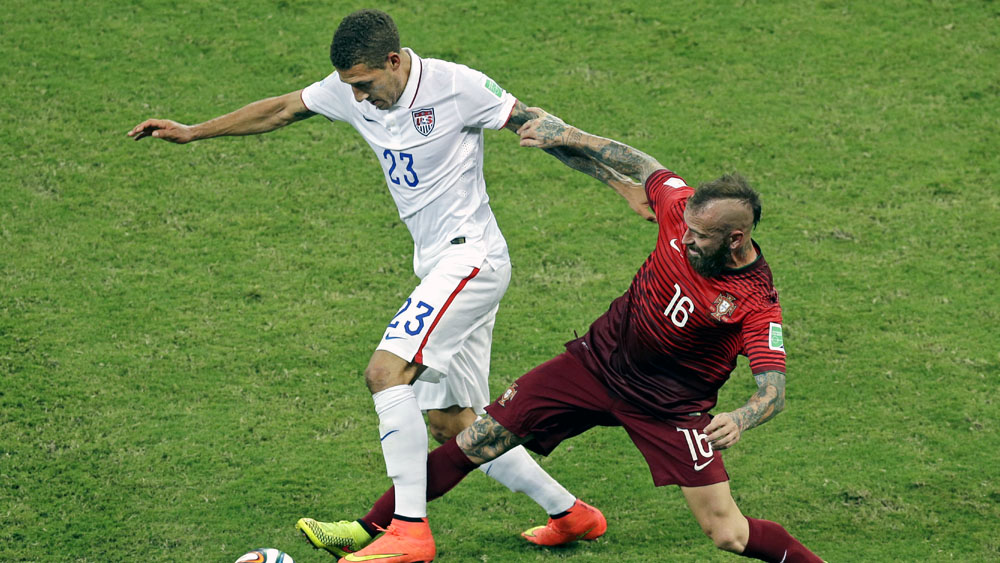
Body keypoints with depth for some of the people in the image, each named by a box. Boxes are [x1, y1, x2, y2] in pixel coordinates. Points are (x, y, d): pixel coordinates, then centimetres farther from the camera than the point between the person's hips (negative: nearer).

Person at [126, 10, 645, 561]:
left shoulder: (456, 86, -15)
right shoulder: (350, 89, 4)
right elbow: (281, 110, 18)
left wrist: (626, 186, -9)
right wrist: (192, 132, 20)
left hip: (470, 256, -9)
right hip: (439, 267, 9)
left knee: (386, 371, -22)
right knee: (450, 422, 9)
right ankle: (571, 513, 21)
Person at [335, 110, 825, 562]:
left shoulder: (757, 305, -24)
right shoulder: (685, 209, -13)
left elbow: (774, 390, -28)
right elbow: (641, 165, 6)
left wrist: (740, 420, -49)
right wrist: (568, 135, 7)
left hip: (670, 407, -4)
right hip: (596, 363, 4)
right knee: (474, 443, 0)